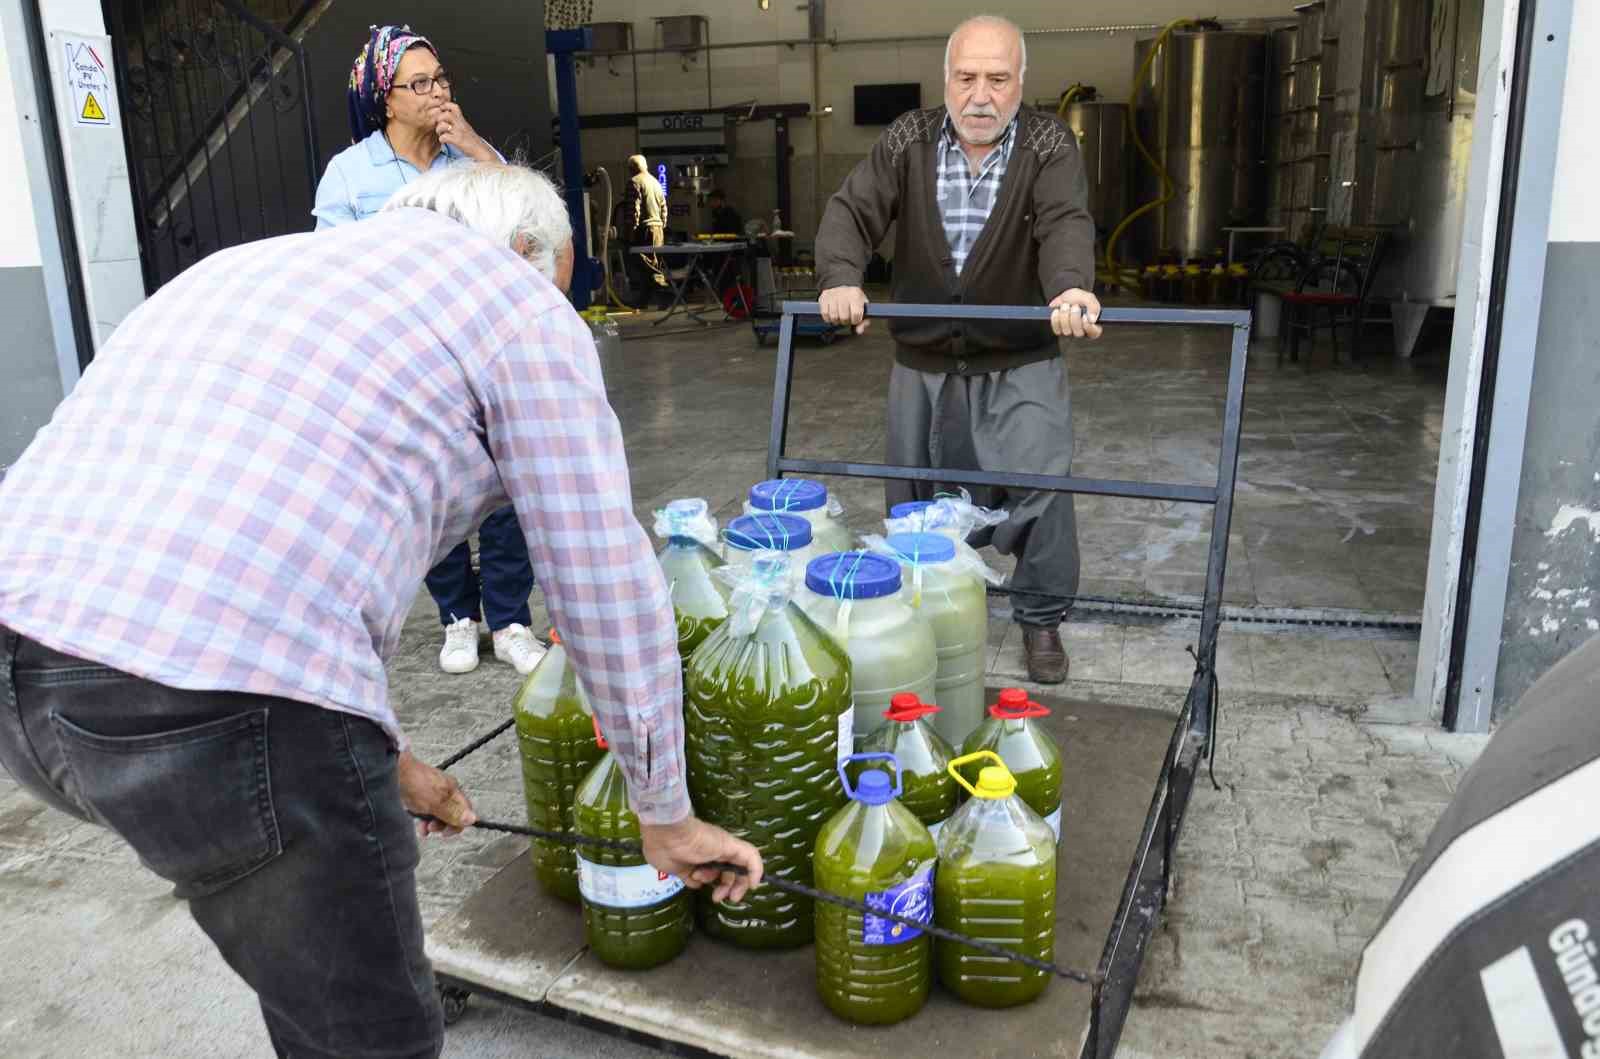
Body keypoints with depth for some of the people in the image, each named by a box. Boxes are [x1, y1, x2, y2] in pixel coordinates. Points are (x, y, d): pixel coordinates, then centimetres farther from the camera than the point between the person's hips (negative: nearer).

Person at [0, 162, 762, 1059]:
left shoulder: (256, 264, 29)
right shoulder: (522, 310, 7)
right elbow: (607, 589, 6)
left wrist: (382, 756, 37)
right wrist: (666, 815, 20)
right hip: (226, 704, -8)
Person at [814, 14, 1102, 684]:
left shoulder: (1049, 145, -7)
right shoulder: (907, 140, -2)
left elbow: (1066, 223, -24)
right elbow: (853, 210, -11)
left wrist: (1070, 287, -47)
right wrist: (841, 277, -33)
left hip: (1020, 363, -2)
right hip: (921, 360, 2)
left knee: (1041, 487, -7)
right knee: (915, 493, 11)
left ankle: (1042, 617, 15)